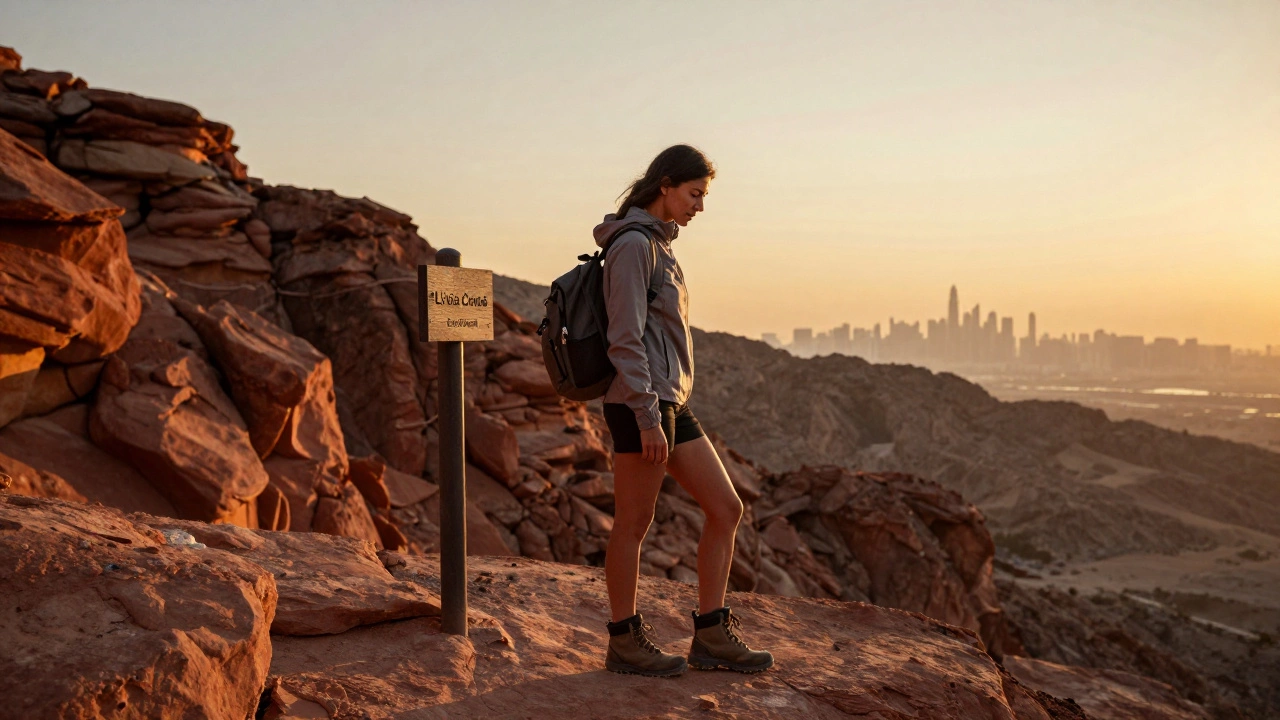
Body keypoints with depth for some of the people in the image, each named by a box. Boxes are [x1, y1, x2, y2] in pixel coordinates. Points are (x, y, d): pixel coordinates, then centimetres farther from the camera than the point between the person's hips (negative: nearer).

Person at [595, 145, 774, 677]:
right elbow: (626, 339, -18)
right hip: (642, 406, -10)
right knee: (634, 524, 2)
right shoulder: (633, 243, -11)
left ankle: (711, 638, 14)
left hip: (671, 402, 10)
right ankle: (624, 642, 16)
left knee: (726, 510, 7)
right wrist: (647, 418, -20)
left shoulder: (657, 243, 18)